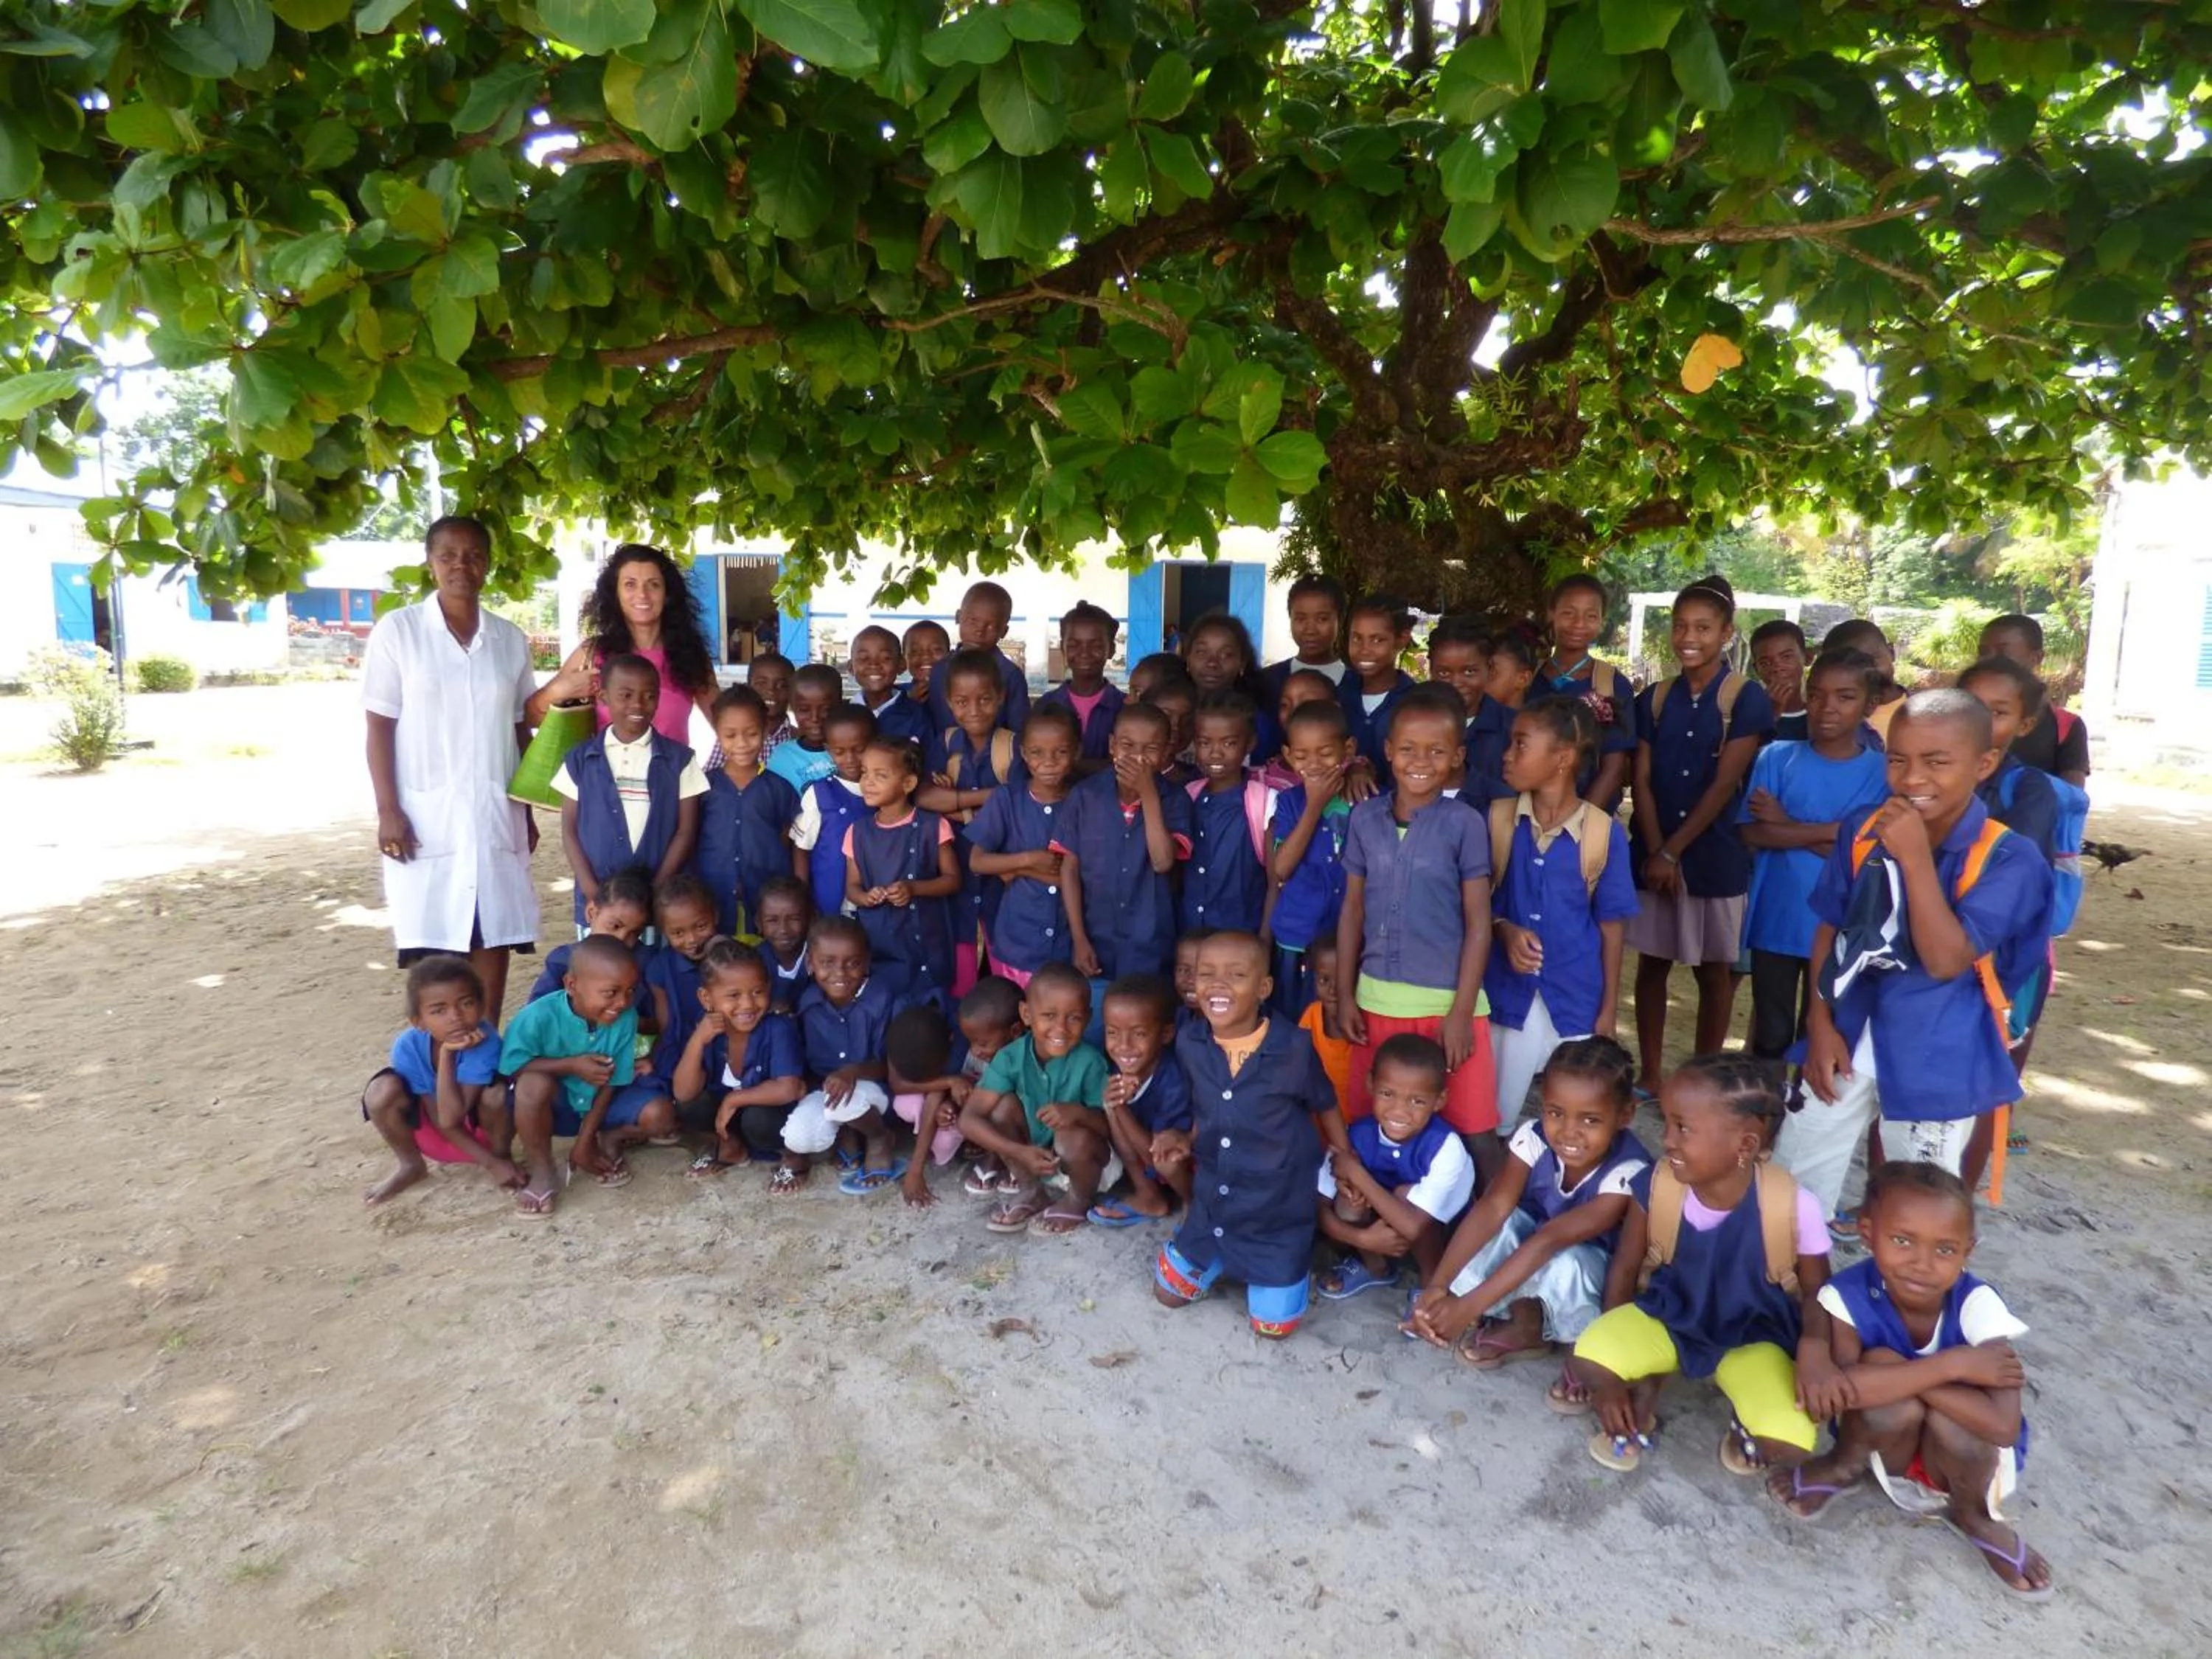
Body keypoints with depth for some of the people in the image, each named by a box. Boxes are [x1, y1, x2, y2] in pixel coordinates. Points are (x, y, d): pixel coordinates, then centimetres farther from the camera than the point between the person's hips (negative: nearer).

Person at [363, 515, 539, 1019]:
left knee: (495, 940, 5)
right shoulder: (397, 630, -1)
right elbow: (379, 727, -2)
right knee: (433, 950, 1)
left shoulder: (510, 639, 9)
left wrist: (527, 813, 12)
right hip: (427, 818, -3)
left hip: (496, 817, 3)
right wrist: (388, 811, -9)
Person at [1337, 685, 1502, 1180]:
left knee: (1477, 1134, 1)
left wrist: (1461, 1012, -10)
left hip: (1446, 1002, -3)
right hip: (1377, 1001, 3)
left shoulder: (1465, 824, -6)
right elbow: (1353, 910, 8)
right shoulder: (1365, 818, 3)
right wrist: (1345, 995, 5)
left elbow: (1478, 923, -6)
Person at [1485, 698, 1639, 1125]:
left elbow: (1611, 924, -3)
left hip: (1577, 1002, -1)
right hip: (1507, 997, 2)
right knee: (1492, 1120, 13)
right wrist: (1504, 929, -18)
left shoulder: (1604, 834, -10)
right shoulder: (1496, 818, -5)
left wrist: (1609, 1009, 1)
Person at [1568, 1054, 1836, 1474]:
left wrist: (1814, 1346, -30)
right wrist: (1614, 1368, -6)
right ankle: (1646, 1390, 9)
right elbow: (1624, 1270, -5)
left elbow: (1817, 1293, -7)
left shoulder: (1794, 1207, -25)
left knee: (1789, 1442, -27)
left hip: (1753, 1339, -1)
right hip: (1669, 1317, 1)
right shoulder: (1655, 1186, -19)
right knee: (1586, 1362, -27)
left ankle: (1748, 1418, 11)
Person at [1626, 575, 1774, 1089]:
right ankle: (1649, 1075, 19)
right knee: (1652, 963, 9)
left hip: (1717, 855, -3)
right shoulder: (1655, 698, 6)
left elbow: (1724, 785, -11)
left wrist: (1672, 852, -12)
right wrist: (1654, 851, -10)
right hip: (1656, 854, 3)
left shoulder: (1746, 698, -5)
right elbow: (1642, 781, 2)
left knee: (1714, 970, 6)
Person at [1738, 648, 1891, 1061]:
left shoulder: (1881, 771, -4)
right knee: (1771, 1034, 11)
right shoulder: (1777, 757, -2)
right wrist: (1832, 831, -15)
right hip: (1776, 920, 0)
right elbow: (1754, 832, -10)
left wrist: (1788, 825, -14)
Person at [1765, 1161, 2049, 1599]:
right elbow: (1835, 1387, -42)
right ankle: (1846, 1467, 2)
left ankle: (1973, 1514, 3)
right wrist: (1951, 1365, -39)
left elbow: (2003, 1426, -36)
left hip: (1967, 1456, 1)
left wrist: (1898, 1373, -35)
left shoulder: (1976, 1305, -27)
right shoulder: (1847, 1295, -26)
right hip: (1886, 1447, 0)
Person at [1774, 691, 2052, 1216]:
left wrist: (1916, 857, -29)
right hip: (1848, 1035, 4)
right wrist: (1820, 1024, -3)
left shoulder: (2007, 857, -17)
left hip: (1935, 1056, -4)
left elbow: (1946, 960, -24)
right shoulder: (1863, 833, -4)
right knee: (1789, 1186, 15)